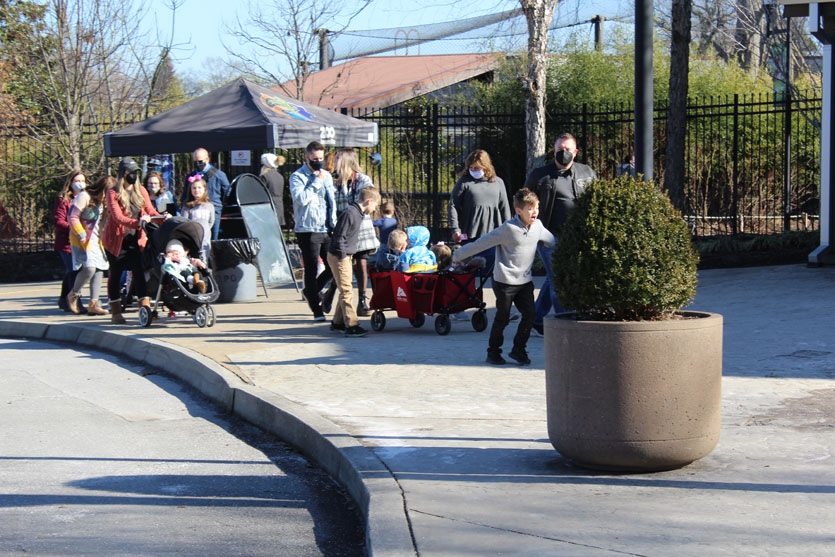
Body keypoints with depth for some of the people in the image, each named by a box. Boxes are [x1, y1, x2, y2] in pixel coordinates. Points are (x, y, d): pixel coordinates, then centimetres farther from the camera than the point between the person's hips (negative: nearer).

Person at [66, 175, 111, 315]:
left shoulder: (102, 201, 14)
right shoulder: (84, 196, -11)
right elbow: (73, 217, -14)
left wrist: (102, 236, 8)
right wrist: (81, 235, -18)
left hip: (96, 240, 8)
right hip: (82, 240, -8)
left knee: (99, 269, -1)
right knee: (89, 268, -20)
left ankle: (93, 304, 2)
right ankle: (73, 295, 3)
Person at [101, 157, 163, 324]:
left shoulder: (140, 191, 7)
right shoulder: (113, 192, -11)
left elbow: (150, 210, 2)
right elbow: (117, 217, -23)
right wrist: (137, 223, -38)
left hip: (135, 238, 4)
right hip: (116, 239, -4)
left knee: (139, 271, -8)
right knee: (115, 274, 4)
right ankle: (116, 313, 13)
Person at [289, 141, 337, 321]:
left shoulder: (327, 175, 15)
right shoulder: (297, 177, -4)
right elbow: (301, 198, -20)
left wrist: (334, 224, 11)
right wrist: (317, 182, -13)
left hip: (327, 230, 6)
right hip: (308, 230, -6)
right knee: (312, 270, -1)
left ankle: (311, 291, 30)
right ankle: (317, 311, 5)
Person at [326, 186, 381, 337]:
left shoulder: (359, 214, 11)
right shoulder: (350, 213, -20)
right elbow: (339, 238, -22)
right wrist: (343, 257, -19)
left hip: (345, 256, 10)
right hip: (338, 256, -10)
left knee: (345, 290, 15)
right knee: (346, 291, -10)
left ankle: (337, 322, 25)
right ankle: (351, 325, -11)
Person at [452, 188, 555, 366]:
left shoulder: (538, 226, 3)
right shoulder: (509, 228, -18)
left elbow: (551, 241, 24)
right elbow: (483, 243, -15)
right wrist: (458, 255, -12)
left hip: (525, 280, 6)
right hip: (505, 281, -6)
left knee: (529, 314, -2)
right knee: (502, 318, 2)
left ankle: (519, 349, 15)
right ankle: (493, 352, 19)